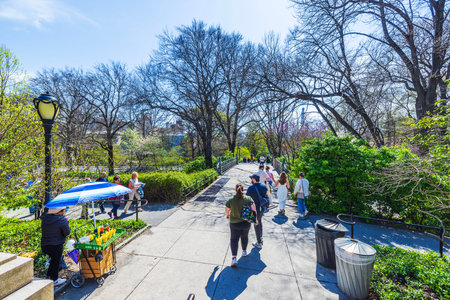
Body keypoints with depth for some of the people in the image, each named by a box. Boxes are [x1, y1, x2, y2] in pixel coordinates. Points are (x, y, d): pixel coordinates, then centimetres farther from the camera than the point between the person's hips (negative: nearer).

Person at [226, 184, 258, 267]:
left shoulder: (231, 200, -15)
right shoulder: (248, 199, -14)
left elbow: (226, 210, -4)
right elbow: (254, 209, -16)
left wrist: (228, 215, 17)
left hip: (234, 223, -2)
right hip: (246, 223, 2)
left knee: (234, 239, 12)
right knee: (244, 237, 26)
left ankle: (234, 258, 0)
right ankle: (244, 251, 45)